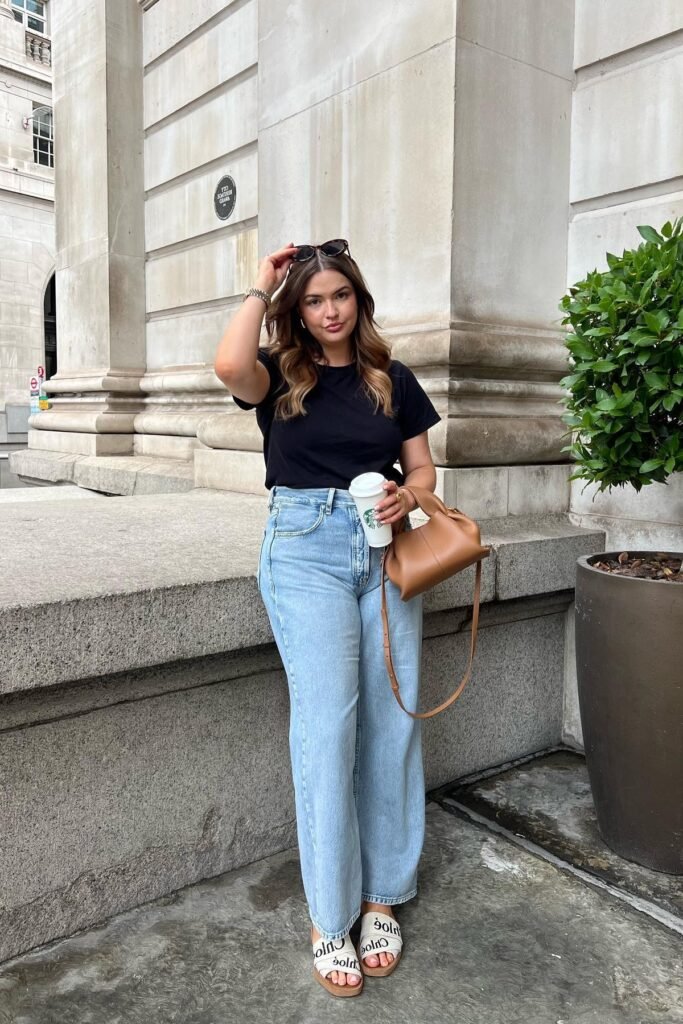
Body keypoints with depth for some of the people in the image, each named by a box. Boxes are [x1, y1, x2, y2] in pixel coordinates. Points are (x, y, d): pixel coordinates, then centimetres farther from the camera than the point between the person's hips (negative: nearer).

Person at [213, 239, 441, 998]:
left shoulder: (392, 379, 12)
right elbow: (230, 366, -18)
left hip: (385, 548, 3)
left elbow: (422, 466, 14)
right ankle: (328, 918, 8)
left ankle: (382, 896, 19)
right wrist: (262, 287, -4)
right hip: (306, 547, -3)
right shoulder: (279, 374, 5)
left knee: (392, 721, 2)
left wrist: (407, 496, -9)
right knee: (327, 722, -7)